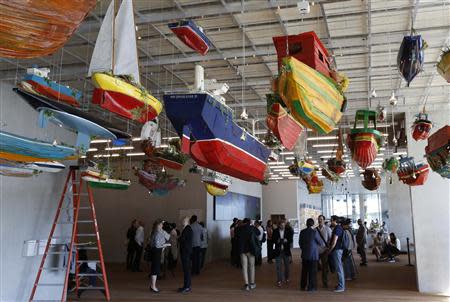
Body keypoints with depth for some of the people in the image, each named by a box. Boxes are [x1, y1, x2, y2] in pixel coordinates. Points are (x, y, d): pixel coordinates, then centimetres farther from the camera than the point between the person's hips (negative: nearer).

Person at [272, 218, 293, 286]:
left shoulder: (288, 230, -2)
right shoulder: (275, 231, 0)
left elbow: (291, 240, -2)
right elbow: (273, 239, 1)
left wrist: (286, 241, -20)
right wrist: (277, 241, -18)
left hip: (286, 250, 1)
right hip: (278, 251, 0)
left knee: (287, 265, 13)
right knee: (278, 266, -2)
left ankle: (286, 278, 31)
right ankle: (279, 280, 4)